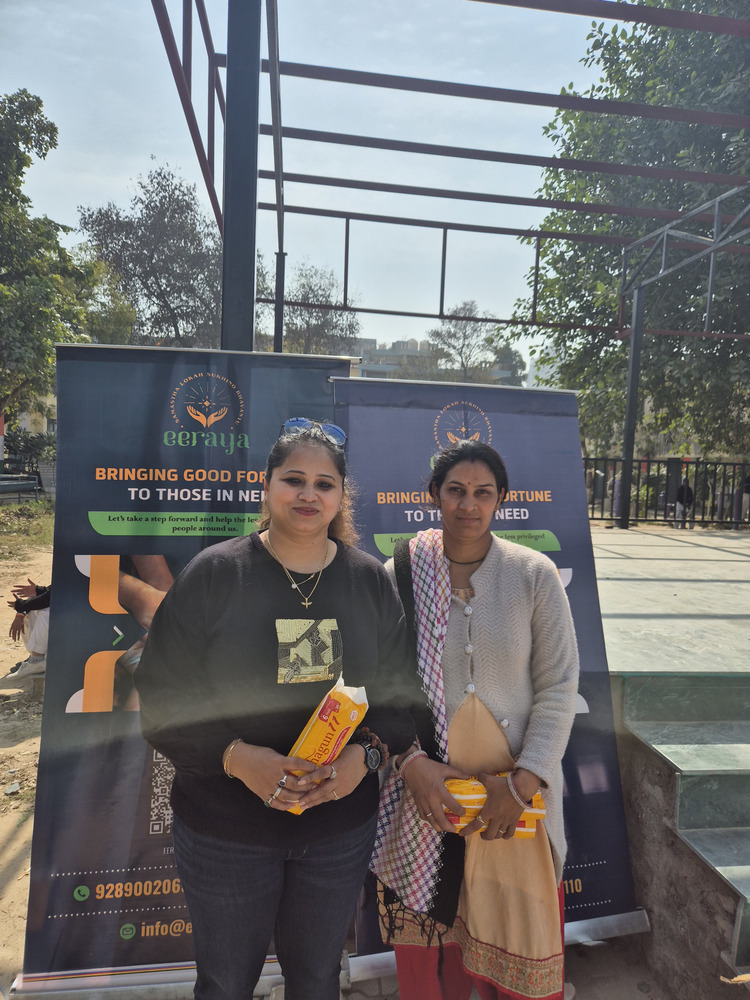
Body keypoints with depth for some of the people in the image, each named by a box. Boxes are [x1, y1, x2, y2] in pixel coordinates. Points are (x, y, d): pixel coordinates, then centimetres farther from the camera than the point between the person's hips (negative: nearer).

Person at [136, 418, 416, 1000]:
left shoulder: (370, 580, -4)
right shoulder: (214, 573, -11)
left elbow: (402, 693, 0)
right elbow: (162, 698, -11)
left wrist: (369, 752, -17)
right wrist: (236, 757, -24)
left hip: (342, 826, 2)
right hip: (225, 831, -2)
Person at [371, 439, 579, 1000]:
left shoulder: (535, 575, -6)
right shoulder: (399, 575, -6)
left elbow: (559, 687, -5)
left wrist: (522, 783, -11)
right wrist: (413, 762, -15)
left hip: (514, 787, 0)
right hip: (424, 784, 0)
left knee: (517, 927, 14)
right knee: (428, 934, 15)